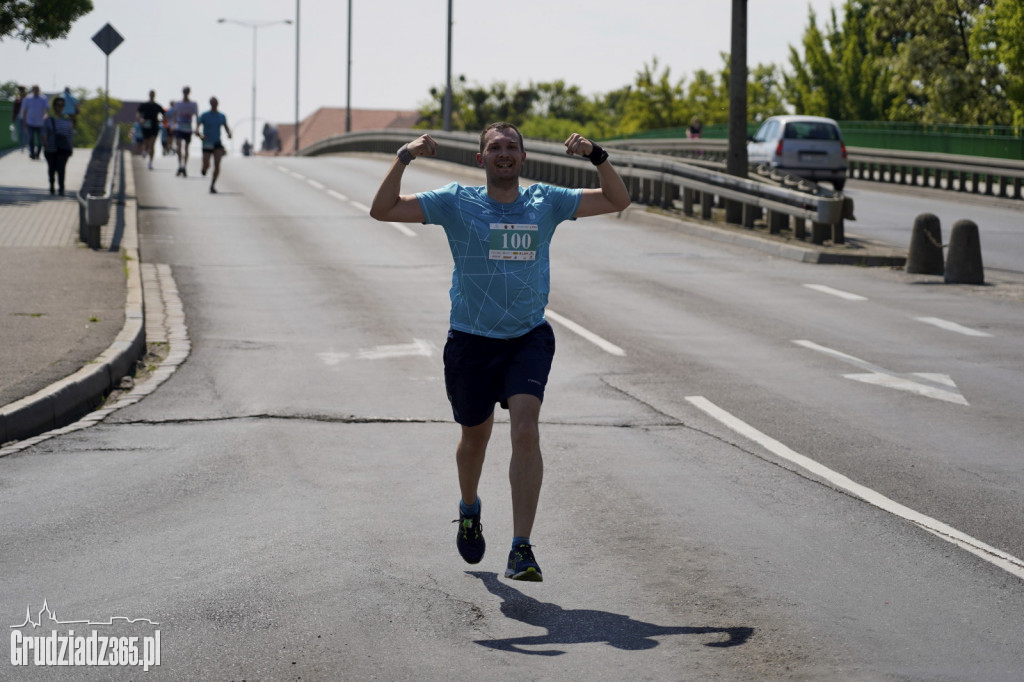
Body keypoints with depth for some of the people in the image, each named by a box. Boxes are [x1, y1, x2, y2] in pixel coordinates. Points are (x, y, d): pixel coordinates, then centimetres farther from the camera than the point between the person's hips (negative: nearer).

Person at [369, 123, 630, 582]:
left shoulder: (546, 202, 3)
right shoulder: (456, 203, -2)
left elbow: (617, 201, 7)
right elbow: (383, 211, -6)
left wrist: (596, 156, -9)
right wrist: (403, 159, -19)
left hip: (529, 340, 0)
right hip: (471, 341, 0)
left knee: (525, 431, -19)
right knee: (475, 436, 16)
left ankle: (522, 550, -21)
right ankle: (469, 510, 49)